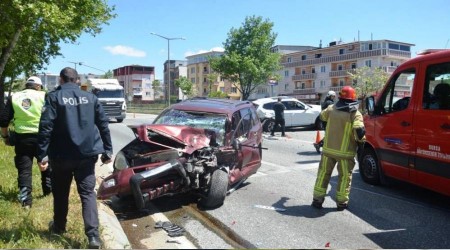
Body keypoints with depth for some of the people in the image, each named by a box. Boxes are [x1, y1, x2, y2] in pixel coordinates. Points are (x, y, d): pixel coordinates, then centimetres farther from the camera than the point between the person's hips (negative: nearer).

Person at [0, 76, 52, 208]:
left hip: (22, 138, 1)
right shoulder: (43, 96, 0)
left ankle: (25, 199, 6)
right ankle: (48, 189, 33)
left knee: (24, 169, 8)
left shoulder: (13, 97, 7)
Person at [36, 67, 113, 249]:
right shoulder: (90, 97, 7)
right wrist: (107, 150, 12)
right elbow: (103, 125, 6)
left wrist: (41, 154, -10)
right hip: (87, 154, 2)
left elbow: (45, 127, -12)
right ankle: (93, 235, -8)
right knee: (88, 193, 2)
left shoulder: (54, 97, -4)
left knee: (61, 193, 18)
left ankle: (58, 226, 37)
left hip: (61, 155, -1)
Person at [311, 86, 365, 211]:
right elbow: (359, 131, -22)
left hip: (328, 149, 3)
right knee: (345, 176, 12)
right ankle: (341, 202, 17)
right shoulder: (355, 114, -11)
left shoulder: (331, 109, -1)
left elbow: (322, 116, 20)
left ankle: (317, 199, 17)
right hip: (345, 152, -3)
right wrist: (361, 141, -1)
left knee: (323, 174, 13)